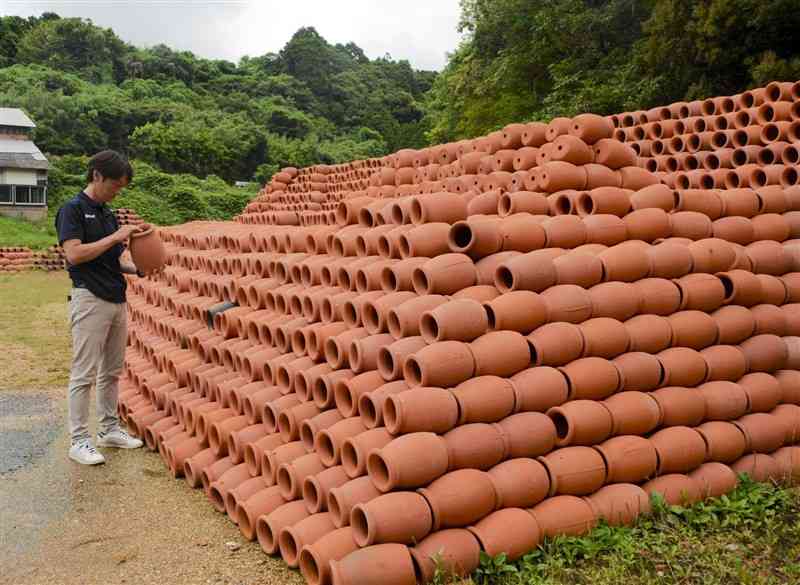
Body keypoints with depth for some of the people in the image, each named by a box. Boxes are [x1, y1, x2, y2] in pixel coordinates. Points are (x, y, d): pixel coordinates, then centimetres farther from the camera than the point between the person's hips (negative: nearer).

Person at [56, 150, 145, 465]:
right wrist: (116, 237, -17)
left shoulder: (108, 213, 16)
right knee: (84, 373, -3)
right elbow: (74, 254, -19)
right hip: (89, 300, -8)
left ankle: (109, 429, 25)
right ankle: (79, 440, 4)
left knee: (112, 371, 14)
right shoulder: (73, 209, -7)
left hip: (117, 300, 8)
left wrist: (137, 269, 3)